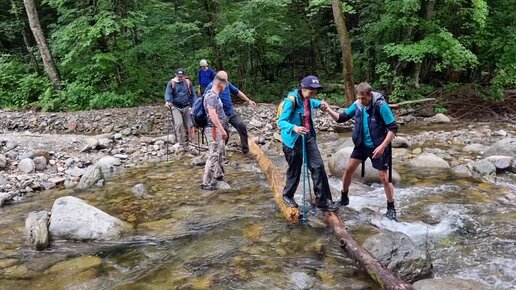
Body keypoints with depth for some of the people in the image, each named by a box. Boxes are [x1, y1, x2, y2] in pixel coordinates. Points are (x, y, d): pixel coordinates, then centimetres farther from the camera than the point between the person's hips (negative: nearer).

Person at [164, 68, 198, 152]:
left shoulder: (188, 83, 4)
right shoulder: (171, 83, -1)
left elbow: (193, 94, 7)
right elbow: (167, 93, -11)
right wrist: (167, 101, -32)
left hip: (186, 107, 2)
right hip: (175, 107, -2)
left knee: (187, 126, 6)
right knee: (179, 124, -19)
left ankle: (186, 143, 21)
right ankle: (181, 144, -13)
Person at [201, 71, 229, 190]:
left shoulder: (215, 94, 12)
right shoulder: (212, 96, -19)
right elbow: (212, 114, -27)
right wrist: (222, 129, -26)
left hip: (218, 129, 10)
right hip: (214, 129, -10)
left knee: (220, 154, 22)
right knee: (214, 156, -8)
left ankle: (219, 175, 39)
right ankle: (206, 183, -4)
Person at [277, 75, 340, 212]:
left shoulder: (308, 100, 4)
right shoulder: (291, 101, -20)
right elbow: (281, 121, -26)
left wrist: (320, 103, 11)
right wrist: (294, 128, -44)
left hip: (308, 138, 7)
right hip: (294, 140, -7)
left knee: (318, 166, -1)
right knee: (295, 170, 7)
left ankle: (323, 200, 6)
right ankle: (288, 195, 33)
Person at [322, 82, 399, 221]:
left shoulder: (381, 106, -21)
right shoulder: (357, 105, -5)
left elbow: (393, 128, -19)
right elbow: (341, 118, 2)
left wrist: (383, 146, -26)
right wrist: (329, 110, -16)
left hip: (377, 147, -5)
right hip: (361, 144, 5)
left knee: (383, 177, -1)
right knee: (349, 169, 6)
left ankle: (391, 209, 14)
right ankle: (344, 198, 27)